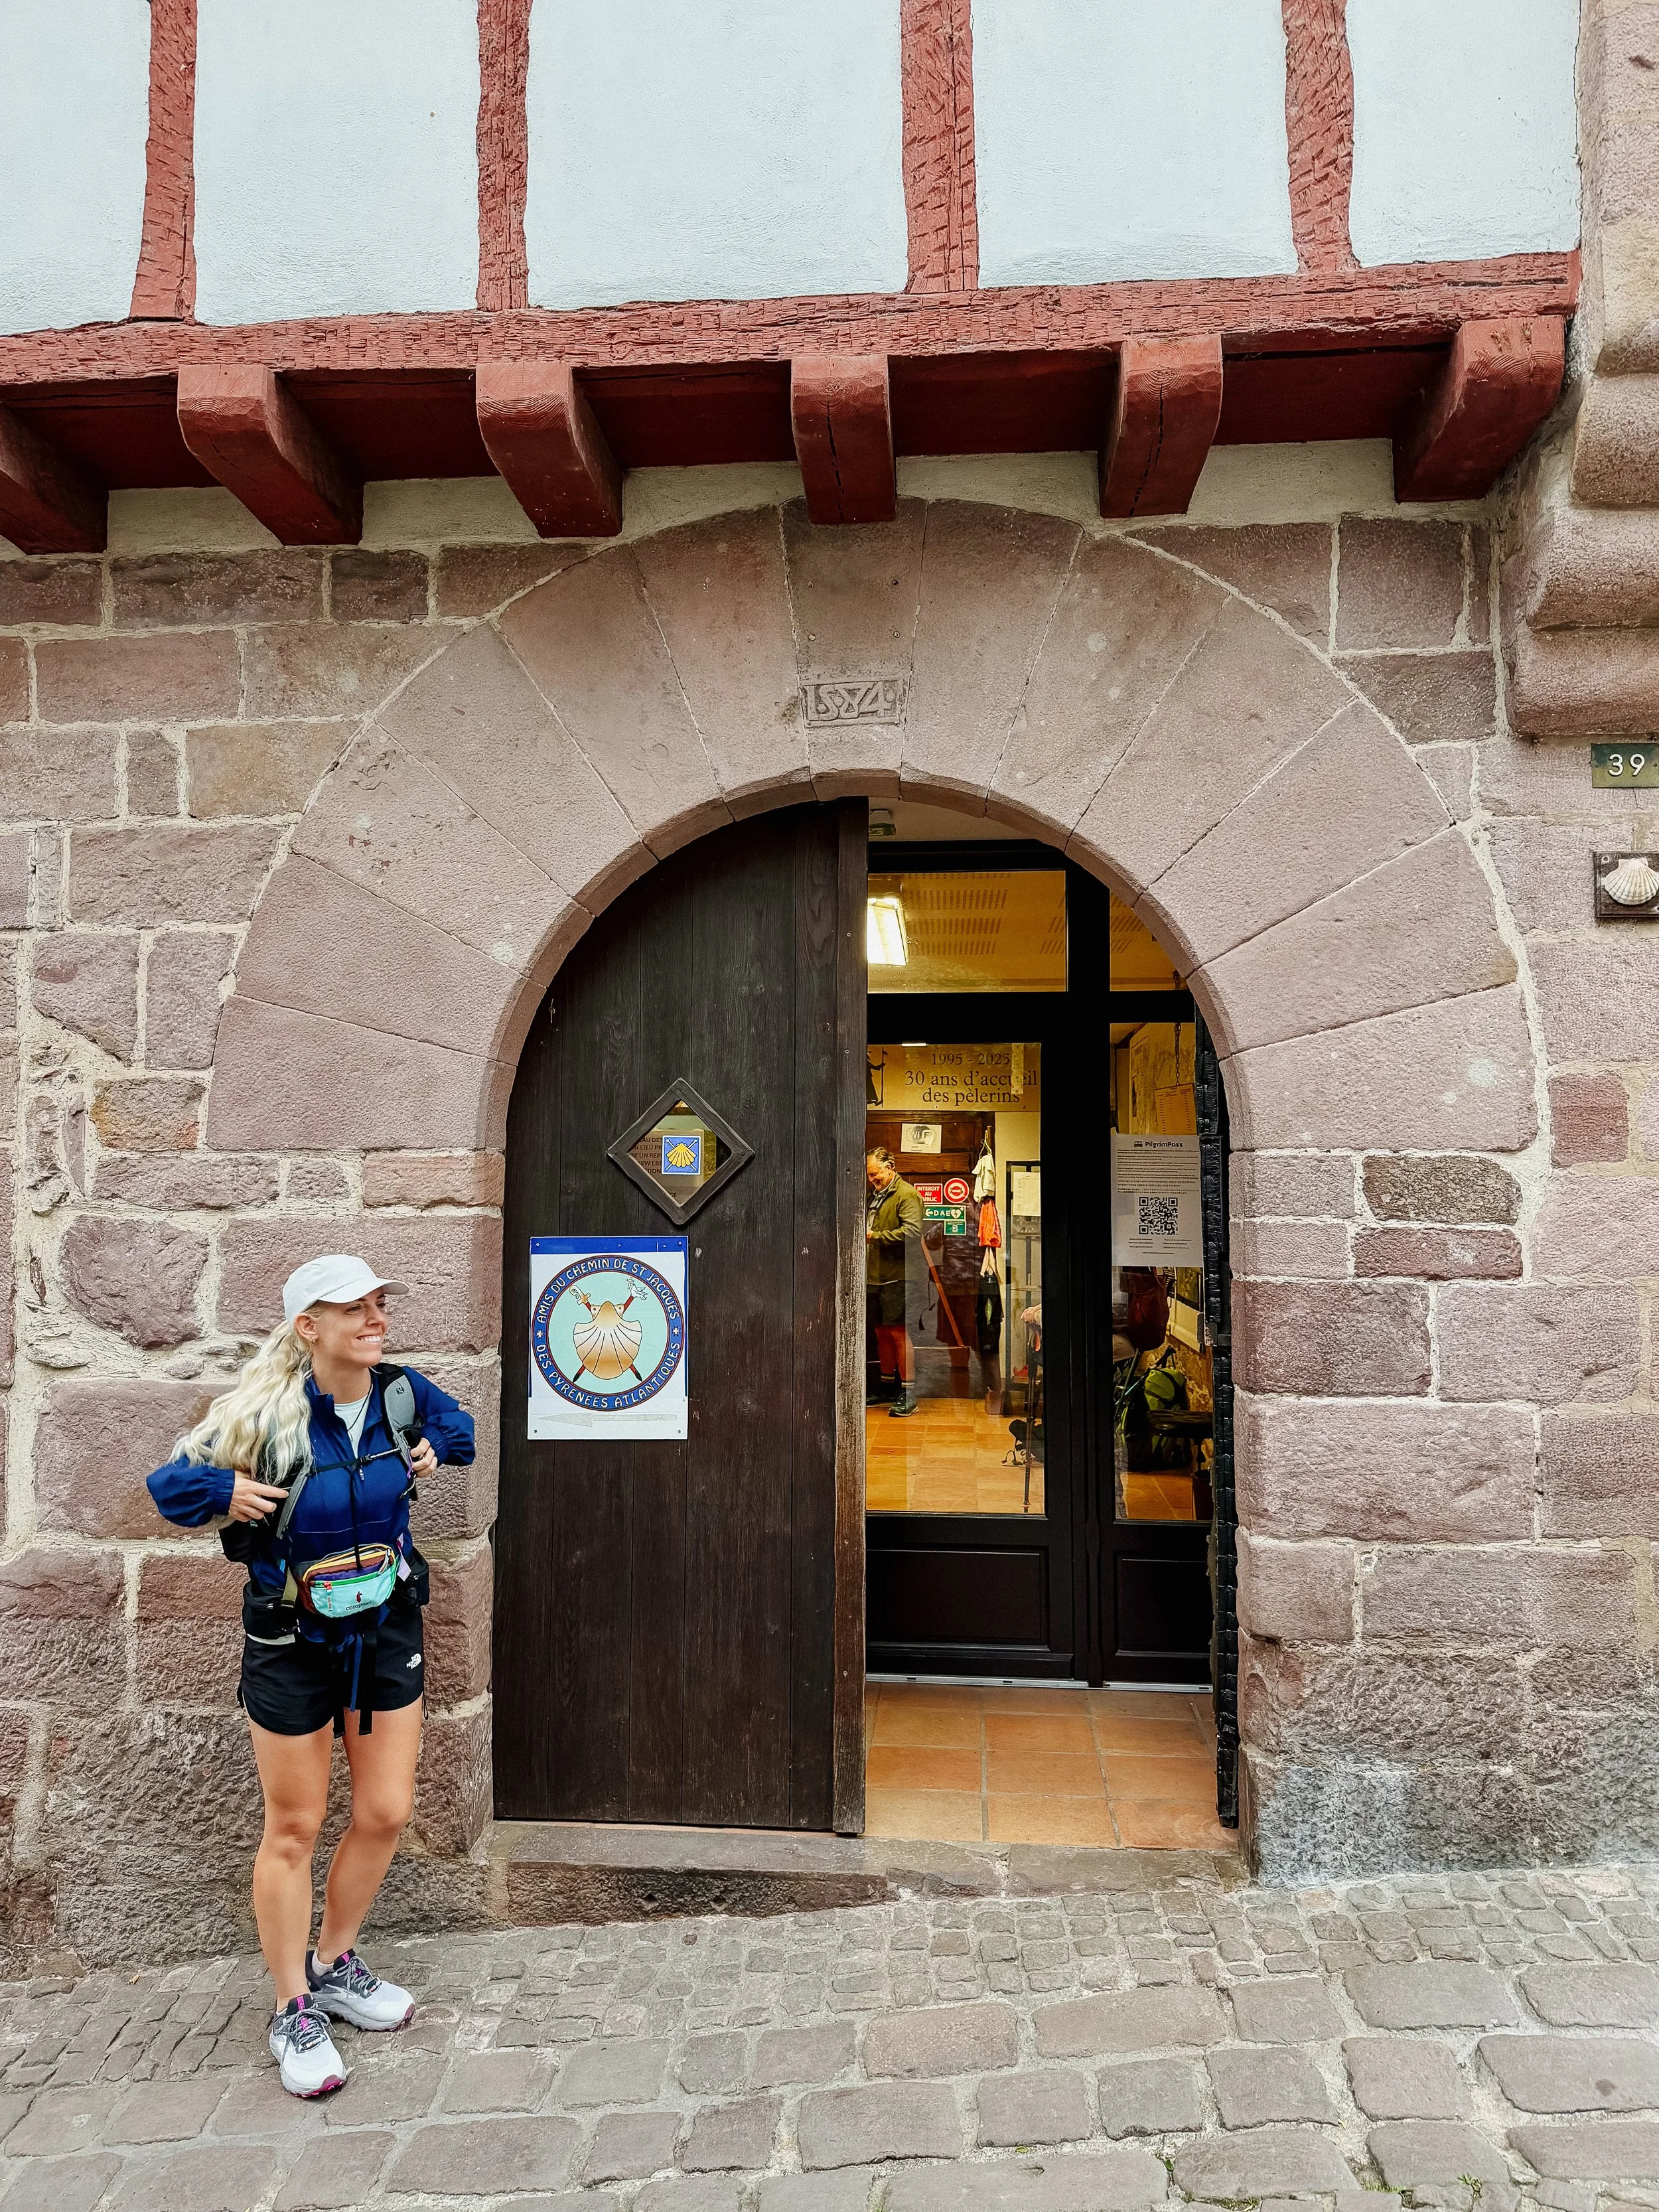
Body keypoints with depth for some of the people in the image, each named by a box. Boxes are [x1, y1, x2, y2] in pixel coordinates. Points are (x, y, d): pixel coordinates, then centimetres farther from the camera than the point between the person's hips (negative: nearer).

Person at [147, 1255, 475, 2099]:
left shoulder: (401, 1393, -9)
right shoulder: (268, 1415, -20)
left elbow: (453, 1422, 14)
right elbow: (170, 1483, -7)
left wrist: (435, 1448, -6)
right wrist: (225, 1492, -25)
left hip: (387, 1630, 4)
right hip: (293, 1645, -4)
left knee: (385, 1813, 10)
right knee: (294, 1828, 9)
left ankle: (333, 1965, 36)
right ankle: (294, 2012, 28)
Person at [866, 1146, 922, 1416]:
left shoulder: (906, 1195, -10)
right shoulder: (876, 1195, 20)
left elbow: (912, 1231, -24)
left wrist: (876, 1236, -18)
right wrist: (862, 1236, 13)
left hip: (896, 1275, -9)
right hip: (874, 1275, 9)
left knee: (898, 1332, -7)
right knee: (881, 1331, 14)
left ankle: (907, 1392, -2)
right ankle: (887, 1385, 25)